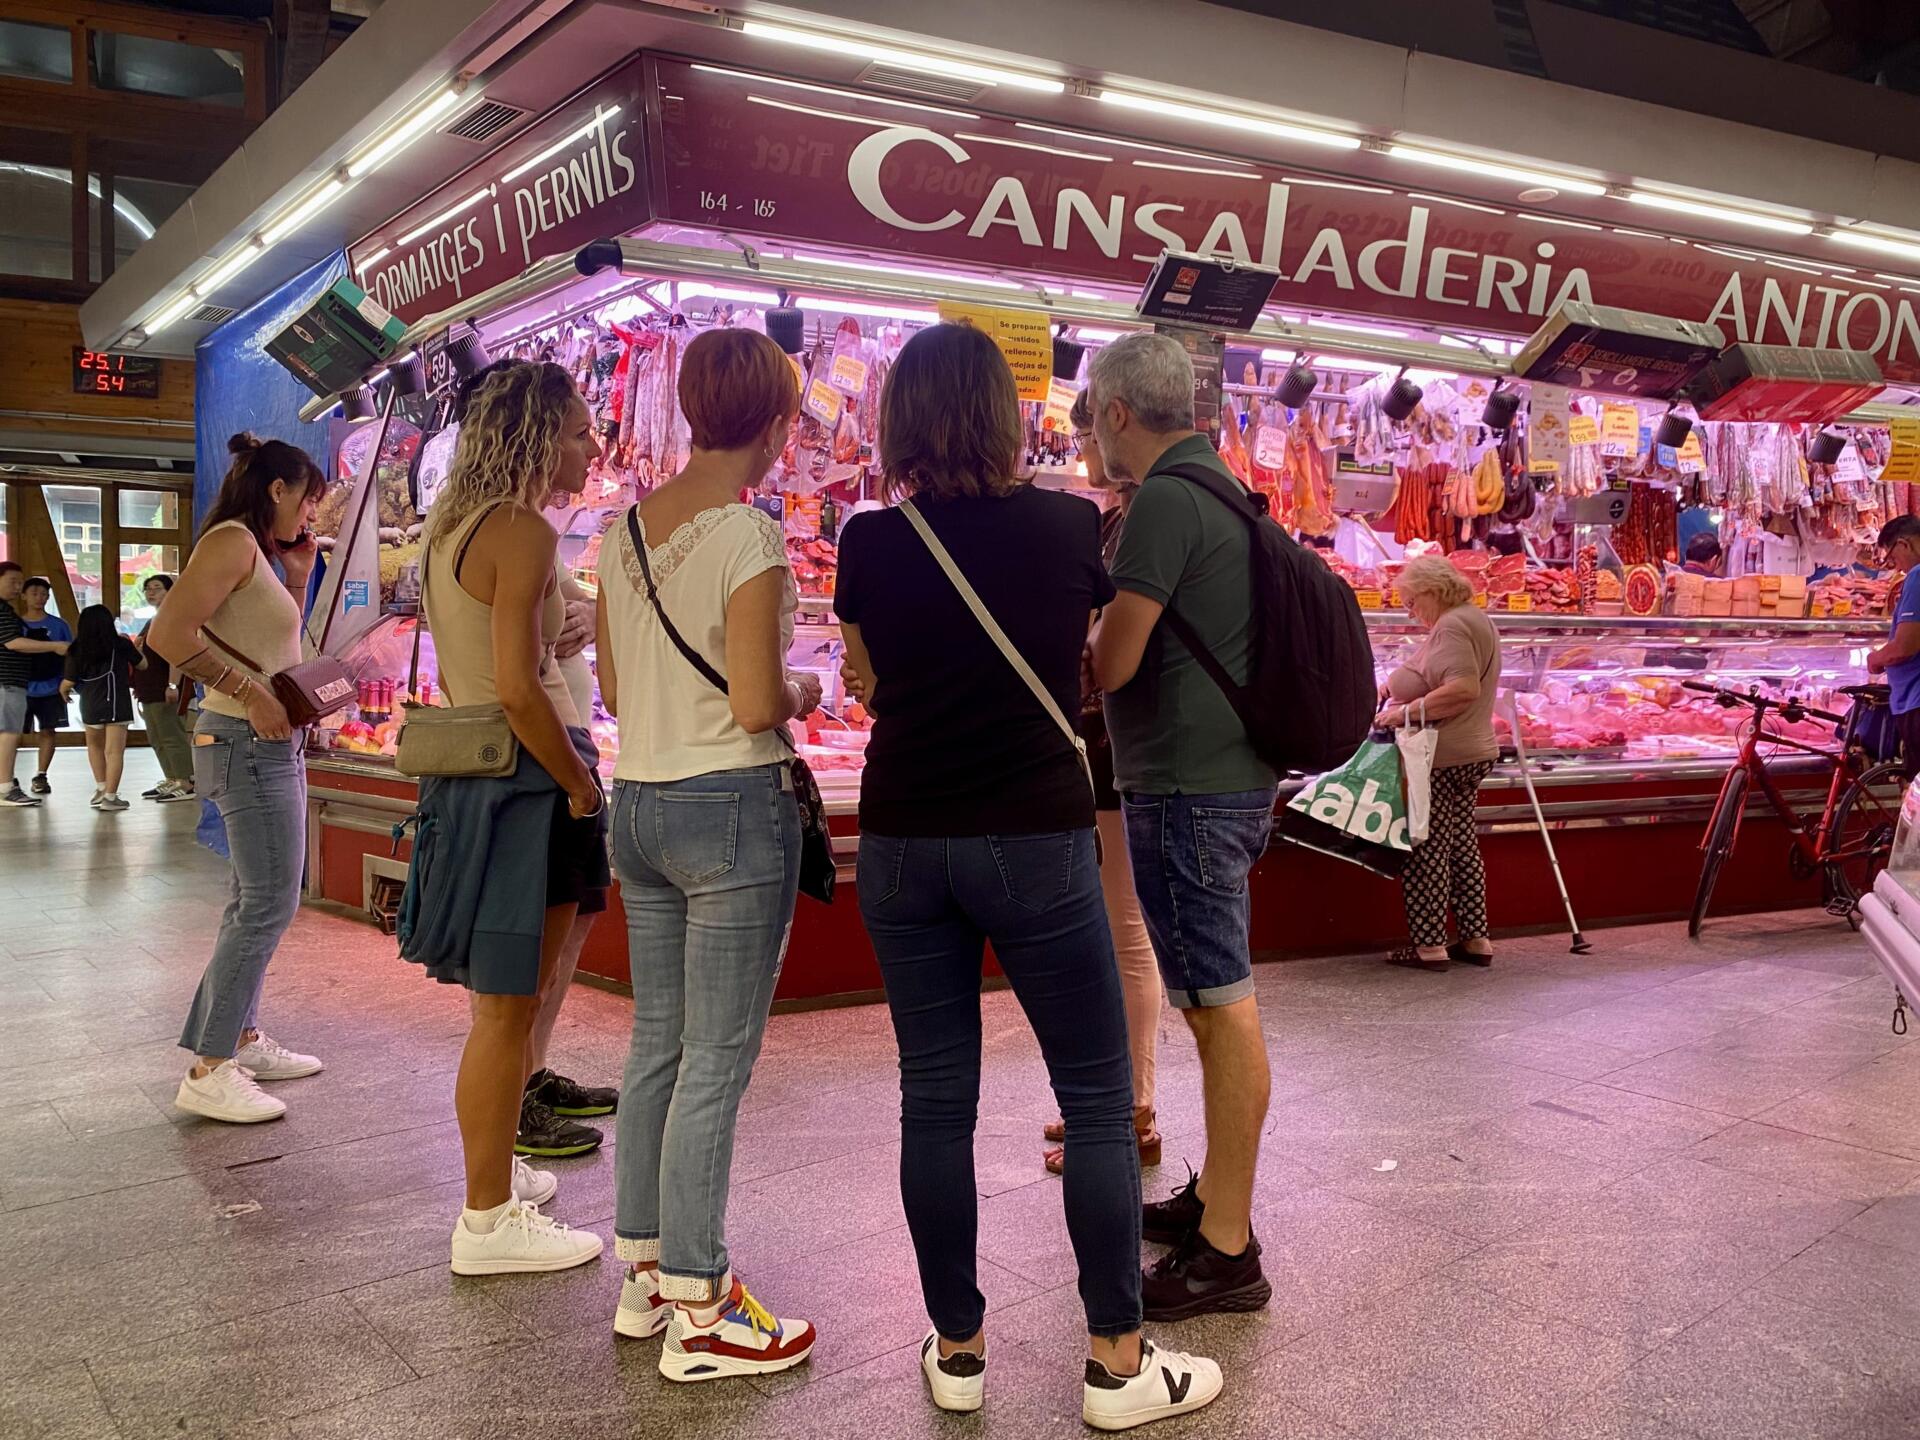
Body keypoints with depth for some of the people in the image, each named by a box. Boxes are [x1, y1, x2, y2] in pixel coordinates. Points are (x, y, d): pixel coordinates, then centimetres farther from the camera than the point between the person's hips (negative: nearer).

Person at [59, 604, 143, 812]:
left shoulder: (76, 650, 0)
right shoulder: (121, 645, -3)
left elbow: (68, 683, 1)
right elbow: (142, 664, 11)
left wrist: (63, 692, 24)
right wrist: (132, 646, 27)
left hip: (89, 706, 3)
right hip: (116, 703, -2)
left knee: (94, 745, 25)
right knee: (114, 751, -4)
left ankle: (101, 788, 22)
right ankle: (110, 797, -10)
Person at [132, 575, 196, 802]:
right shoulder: (153, 621, 20)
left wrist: (172, 685, -27)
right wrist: (139, 686, 24)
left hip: (162, 691, -10)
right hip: (149, 690, 10)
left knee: (171, 737, -10)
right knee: (157, 739, 11)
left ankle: (186, 783, -10)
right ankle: (171, 781, 16)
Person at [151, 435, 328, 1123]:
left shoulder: (261, 552, 17)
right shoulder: (233, 539, -12)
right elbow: (170, 631, -23)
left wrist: (298, 578, 14)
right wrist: (254, 695, -23)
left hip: (271, 746, 10)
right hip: (249, 743, -10)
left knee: (255, 904, 16)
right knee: (268, 905, -9)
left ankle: (241, 1038, 26)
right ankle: (209, 1073, -5)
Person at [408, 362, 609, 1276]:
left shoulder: (452, 527, 14)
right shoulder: (523, 530, -16)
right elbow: (517, 687, -23)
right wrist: (582, 785, -13)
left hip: (468, 777, 10)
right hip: (522, 780, -10)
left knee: (502, 1001, 21)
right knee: (508, 1007, -1)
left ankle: (495, 1171, 36)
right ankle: (489, 1221, 10)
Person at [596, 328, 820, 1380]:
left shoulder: (624, 530, 8)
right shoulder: (749, 534, -14)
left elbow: (613, 687, 13)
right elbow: (758, 706, -18)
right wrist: (804, 693, 2)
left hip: (639, 803, 8)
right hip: (733, 806, -8)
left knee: (655, 1045, 16)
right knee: (717, 1064, 0)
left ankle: (645, 1273, 28)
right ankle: (698, 1315, 9)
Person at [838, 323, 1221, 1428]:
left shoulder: (870, 543, 0)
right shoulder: (1069, 526, -3)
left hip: (902, 842, 3)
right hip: (1035, 839, -2)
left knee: (936, 1099, 10)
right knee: (1098, 1098, 7)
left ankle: (957, 1349, 21)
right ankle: (1118, 1362, 13)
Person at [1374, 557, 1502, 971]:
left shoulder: (1452, 626, -16)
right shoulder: (1471, 618, 18)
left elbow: (1463, 688, -28)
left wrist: (1407, 712, -23)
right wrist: (1392, 686, 17)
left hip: (1442, 759, -11)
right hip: (1470, 753, 11)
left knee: (1426, 849, -5)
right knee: (1461, 845, 14)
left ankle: (1428, 945, -2)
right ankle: (1475, 940, 20)